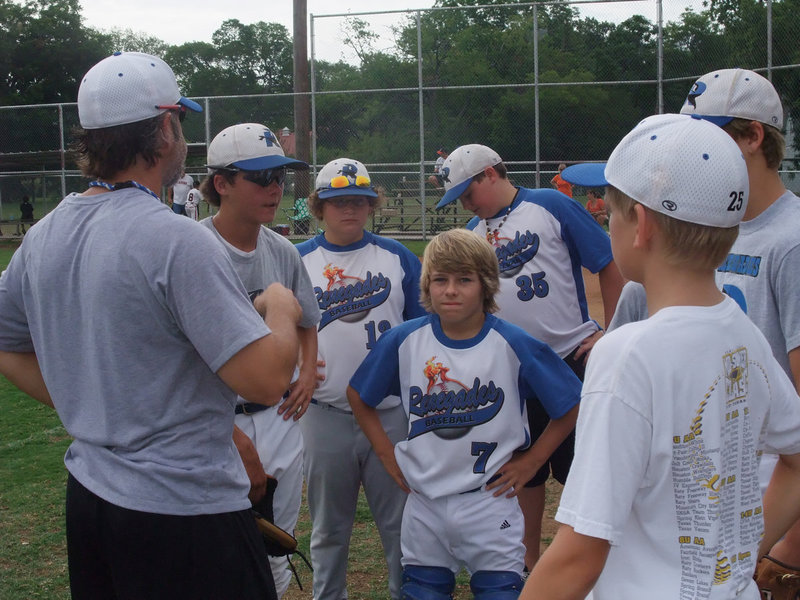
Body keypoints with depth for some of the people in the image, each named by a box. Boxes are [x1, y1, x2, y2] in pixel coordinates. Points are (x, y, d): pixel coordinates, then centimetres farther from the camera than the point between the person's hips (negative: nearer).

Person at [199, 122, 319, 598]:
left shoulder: (283, 252, 7)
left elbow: (306, 323, 24)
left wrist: (308, 373, 5)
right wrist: (231, 434, -16)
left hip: (280, 415, 6)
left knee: (276, 561, 14)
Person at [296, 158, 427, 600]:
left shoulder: (397, 257, 6)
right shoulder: (298, 261, 4)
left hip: (393, 410, 0)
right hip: (325, 412, 0)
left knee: (401, 521, 6)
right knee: (329, 526, 11)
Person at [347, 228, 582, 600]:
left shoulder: (514, 345, -10)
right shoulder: (403, 341, -4)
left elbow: (573, 406, -2)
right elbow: (358, 396, 10)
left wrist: (531, 461, -3)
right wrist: (388, 455, 4)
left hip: (490, 503, -2)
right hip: (423, 504, 2)